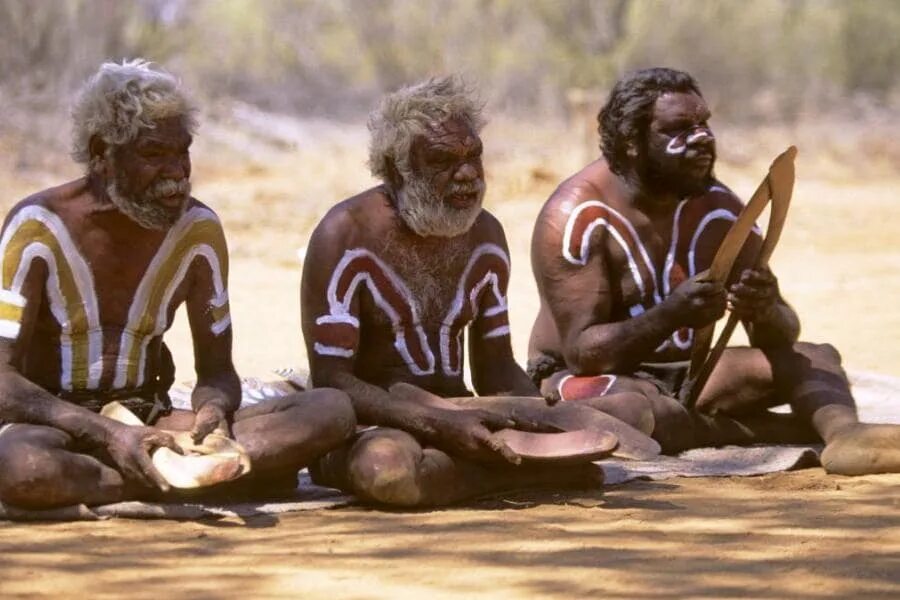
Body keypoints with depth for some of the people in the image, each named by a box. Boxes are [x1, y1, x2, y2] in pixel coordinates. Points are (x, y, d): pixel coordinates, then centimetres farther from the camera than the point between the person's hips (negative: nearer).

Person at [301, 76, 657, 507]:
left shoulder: (484, 235, 9)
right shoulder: (346, 235, -11)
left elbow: (496, 370, 14)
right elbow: (330, 381, -18)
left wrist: (545, 418, -10)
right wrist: (439, 424, -31)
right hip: (369, 427, -5)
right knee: (386, 468, -44)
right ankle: (533, 470, -22)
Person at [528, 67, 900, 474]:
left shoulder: (718, 208, -2)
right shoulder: (575, 216, -17)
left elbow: (784, 337, -5)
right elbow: (583, 352, -24)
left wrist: (766, 313, -30)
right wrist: (670, 315, -40)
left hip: (688, 375, 6)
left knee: (816, 358, -13)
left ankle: (845, 433, -48)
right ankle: (804, 430, -30)